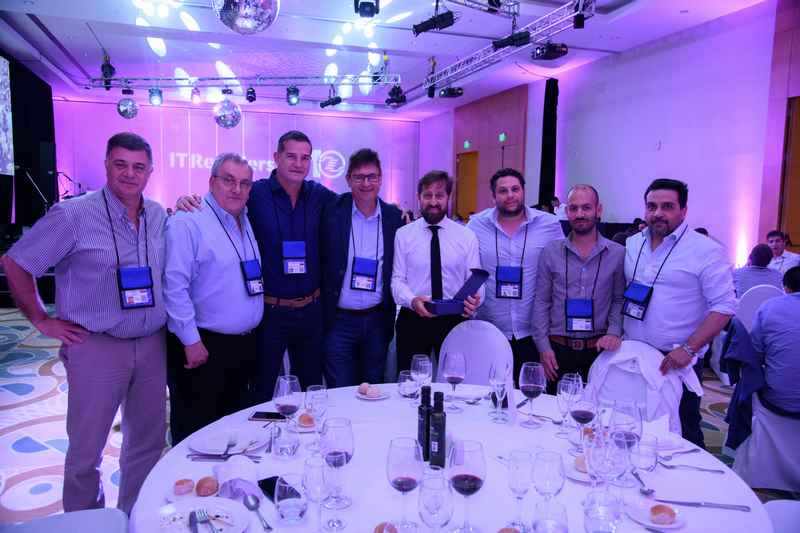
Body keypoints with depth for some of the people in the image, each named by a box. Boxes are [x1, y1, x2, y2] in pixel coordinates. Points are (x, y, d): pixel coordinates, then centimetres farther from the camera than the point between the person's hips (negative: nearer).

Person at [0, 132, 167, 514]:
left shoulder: (159, 215, 4)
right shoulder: (74, 215, -11)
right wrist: (42, 321, -3)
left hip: (152, 345, 5)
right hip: (96, 348, -4)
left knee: (149, 442, 16)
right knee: (86, 450, 11)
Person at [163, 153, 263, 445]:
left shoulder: (245, 222, 11)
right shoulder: (187, 222, -13)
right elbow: (174, 286, -19)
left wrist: (251, 336, 13)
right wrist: (191, 341, -19)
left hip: (244, 344, 8)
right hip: (203, 347, -7)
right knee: (195, 433, 7)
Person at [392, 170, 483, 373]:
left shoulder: (467, 236, 3)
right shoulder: (403, 234, 2)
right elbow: (397, 279, -2)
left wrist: (474, 301, -23)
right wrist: (412, 300, -23)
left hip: (454, 320, 1)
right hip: (412, 320, 0)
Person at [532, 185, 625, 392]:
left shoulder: (618, 254, 0)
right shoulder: (550, 252, 0)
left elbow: (619, 299, 5)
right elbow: (541, 302, 1)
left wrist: (614, 332, -10)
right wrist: (543, 346, -3)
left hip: (598, 349, 0)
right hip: (558, 348, 0)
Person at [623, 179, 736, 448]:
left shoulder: (706, 250, -9)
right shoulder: (632, 245, 8)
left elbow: (723, 306, -12)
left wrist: (689, 349, -19)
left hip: (676, 362, -5)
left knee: (682, 436, 7)